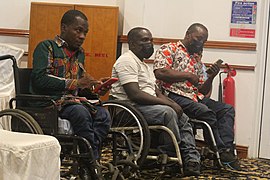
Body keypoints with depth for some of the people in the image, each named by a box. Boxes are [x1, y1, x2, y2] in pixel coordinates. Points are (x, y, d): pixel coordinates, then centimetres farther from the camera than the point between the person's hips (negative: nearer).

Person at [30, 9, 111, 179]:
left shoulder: (79, 53, 22)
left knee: (103, 114, -23)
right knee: (81, 112, -35)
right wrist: (76, 83, -19)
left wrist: (94, 86, 4)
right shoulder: (46, 47, 0)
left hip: (73, 100, 6)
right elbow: (39, 79, -16)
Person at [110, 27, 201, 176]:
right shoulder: (127, 61, -11)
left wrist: (173, 104, -1)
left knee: (183, 118, 1)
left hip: (148, 107, 11)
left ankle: (192, 160, -8)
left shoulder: (143, 64, 23)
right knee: (167, 113, -30)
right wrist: (170, 104, -19)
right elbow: (135, 94, -22)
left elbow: (157, 93, 21)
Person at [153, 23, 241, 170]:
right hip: (173, 95, -8)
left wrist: (210, 78, 3)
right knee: (206, 112, -31)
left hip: (196, 97, 8)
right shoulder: (169, 49, 5)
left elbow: (203, 91, 24)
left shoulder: (197, 60, 27)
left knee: (227, 109, -11)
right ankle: (221, 150, -19)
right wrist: (188, 75, -8)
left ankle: (226, 150, -28)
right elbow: (160, 72, -14)